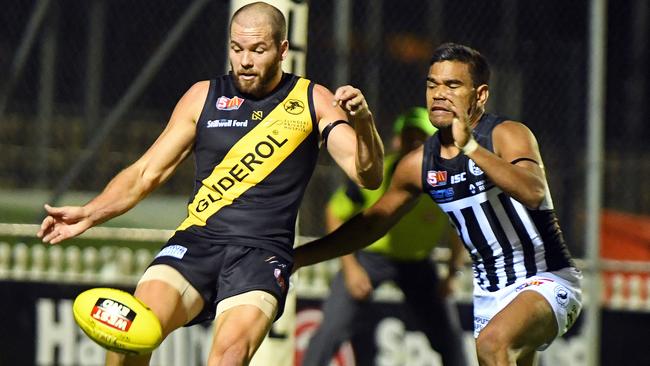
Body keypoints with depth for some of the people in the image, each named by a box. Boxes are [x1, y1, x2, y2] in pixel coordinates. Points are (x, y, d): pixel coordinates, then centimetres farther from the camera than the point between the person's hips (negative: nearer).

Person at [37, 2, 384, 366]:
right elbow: (147, 173, 16)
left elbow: (369, 176, 1)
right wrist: (90, 214, 1)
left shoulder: (312, 100, 8)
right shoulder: (204, 97, 12)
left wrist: (363, 122, -19)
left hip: (263, 253, -2)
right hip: (197, 241, 2)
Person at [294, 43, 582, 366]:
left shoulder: (507, 136, -15)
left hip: (546, 282, -7)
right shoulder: (419, 165, 2)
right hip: (489, 292, 7)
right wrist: (296, 257, 12)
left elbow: (534, 193, -36)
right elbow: (371, 223, 16)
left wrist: (471, 148, -44)